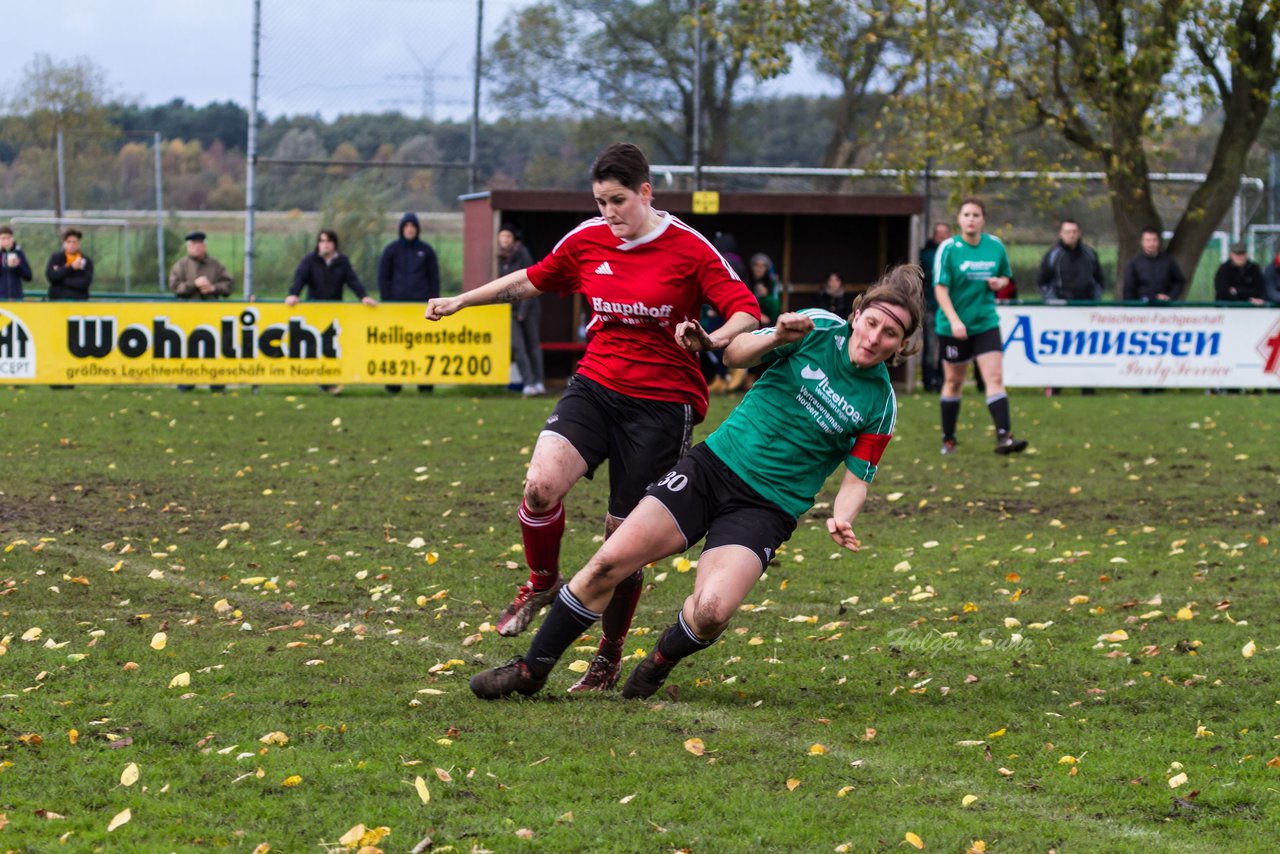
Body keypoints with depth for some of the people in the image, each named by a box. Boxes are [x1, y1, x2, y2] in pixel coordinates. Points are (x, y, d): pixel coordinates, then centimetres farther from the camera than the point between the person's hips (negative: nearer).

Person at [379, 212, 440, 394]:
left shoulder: (426, 250, 9)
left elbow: (434, 277, 11)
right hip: (397, 302, 0)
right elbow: (383, 276, 8)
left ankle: (425, 382, -1)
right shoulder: (391, 250, 7)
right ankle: (393, 383, 2)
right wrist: (386, 300, 0)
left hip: (421, 303, 0)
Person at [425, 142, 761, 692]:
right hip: (595, 387, 3)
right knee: (541, 484, -24)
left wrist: (712, 339, -31)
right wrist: (461, 301, 25)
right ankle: (542, 583, 6)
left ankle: (610, 656, 22)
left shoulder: (688, 249, -8)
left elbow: (746, 311, -10)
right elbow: (533, 280, 22)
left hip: (662, 404, -3)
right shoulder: (586, 240, 4)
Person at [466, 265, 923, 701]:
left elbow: (857, 479, 2)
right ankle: (531, 669, 6)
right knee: (609, 562, -9)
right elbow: (735, 353, 5)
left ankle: (661, 661, 9)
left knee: (710, 612, -26)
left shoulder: (880, 403, -3)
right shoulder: (819, 328, -2)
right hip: (713, 464, 2)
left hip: (765, 509, -2)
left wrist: (841, 519, -19)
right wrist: (777, 337, -16)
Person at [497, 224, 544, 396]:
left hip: (528, 305, -4)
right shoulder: (501, 259, 5)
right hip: (510, 308, 4)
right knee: (517, 346, -8)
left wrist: (523, 310, -13)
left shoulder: (522, 256, -9)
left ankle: (539, 382, 10)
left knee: (533, 343, 3)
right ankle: (528, 383, -9)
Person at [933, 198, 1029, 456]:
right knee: (953, 381, 10)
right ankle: (948, 439, 24)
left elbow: (1006, 277, 17)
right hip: (953, 326, -2)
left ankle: (1004, 437, -18)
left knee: (995, 377, -11)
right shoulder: (948, 249, -9)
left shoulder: (996, 246, 2)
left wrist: (999, 283, -8)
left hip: (986, 323, 2)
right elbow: (940, 288, -13)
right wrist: (954, 320, -25)